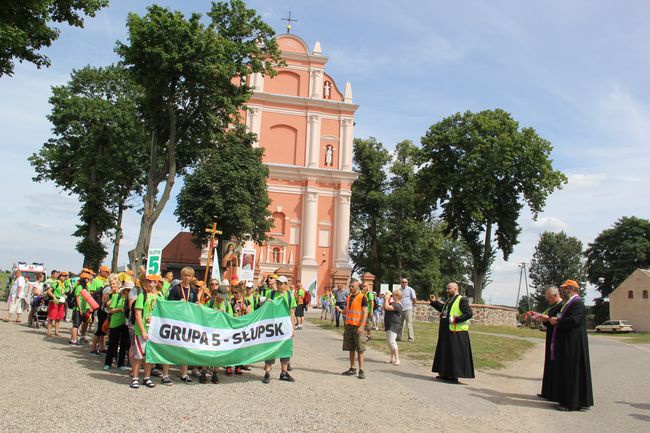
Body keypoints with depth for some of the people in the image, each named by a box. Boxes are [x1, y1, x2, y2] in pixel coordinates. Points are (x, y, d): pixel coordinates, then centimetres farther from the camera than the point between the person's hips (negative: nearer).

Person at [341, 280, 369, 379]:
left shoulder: (362, 298, -7)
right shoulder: (348, 298, 13)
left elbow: (365, 313, -12)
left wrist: (361, 326, -18)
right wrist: (345, 327, 12)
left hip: (358, 326, -7)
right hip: (349, 326, 7)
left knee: (360, 349, -5)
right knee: (351, 349, 10)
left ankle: (361, 370, -2)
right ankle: (352, 369, 17)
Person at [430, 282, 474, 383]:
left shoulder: (462, 300, -12)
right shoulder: (449, 300, 15)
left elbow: (468, 313, -19)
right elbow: (443, 309, 29)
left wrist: (455, 320, -23)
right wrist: (434, 302, 19)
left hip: (456, 332, -9)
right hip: (446, 331, 9)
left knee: (455, 354, -3)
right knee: (445, 353, 14)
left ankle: (454, 376, 2)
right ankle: (445, 374, 22)